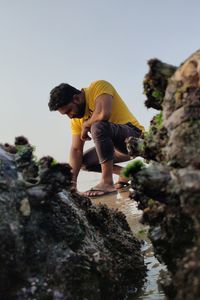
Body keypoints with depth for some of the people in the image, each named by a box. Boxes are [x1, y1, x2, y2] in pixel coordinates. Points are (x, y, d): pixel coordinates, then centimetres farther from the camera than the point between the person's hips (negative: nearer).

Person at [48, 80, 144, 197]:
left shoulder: (99, 87, -16)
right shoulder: (76, 119, 4)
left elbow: (103, 114, -35)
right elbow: (76, 150, 0)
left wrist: (85, 125, -15)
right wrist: (72, 181, -11)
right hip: (118, 147, 9)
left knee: (98, 126, -31)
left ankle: (107, 182, -27)